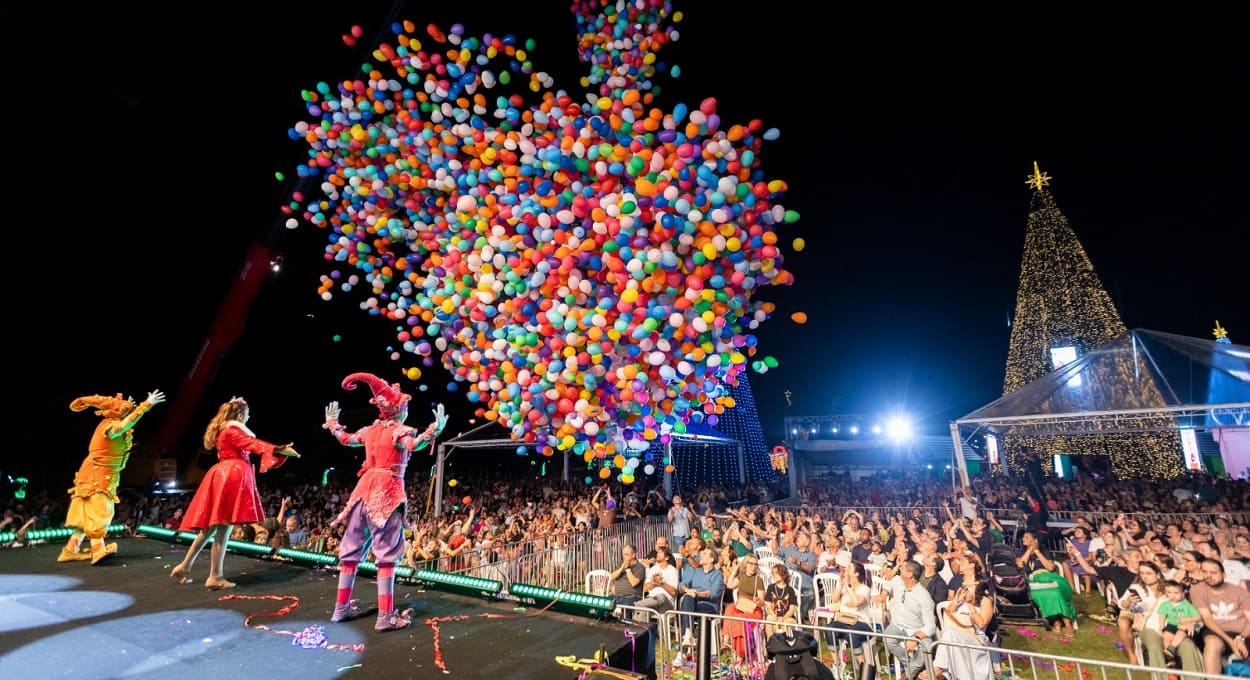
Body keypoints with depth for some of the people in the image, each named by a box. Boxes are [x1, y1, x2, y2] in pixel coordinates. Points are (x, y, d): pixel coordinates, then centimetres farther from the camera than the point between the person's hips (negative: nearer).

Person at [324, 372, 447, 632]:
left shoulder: (370, 430, 13)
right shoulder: (400, 431, -9)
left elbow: (345, 439, 30)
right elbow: (413, 445, -31)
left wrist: (332, 423, 47)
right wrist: (434, 430, -40)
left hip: (366, 489, 8)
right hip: (388, 492, -8)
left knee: (352, 548, 15)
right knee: (387, 553, -6)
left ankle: (342, 607, 26)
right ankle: (386, 616, -5)